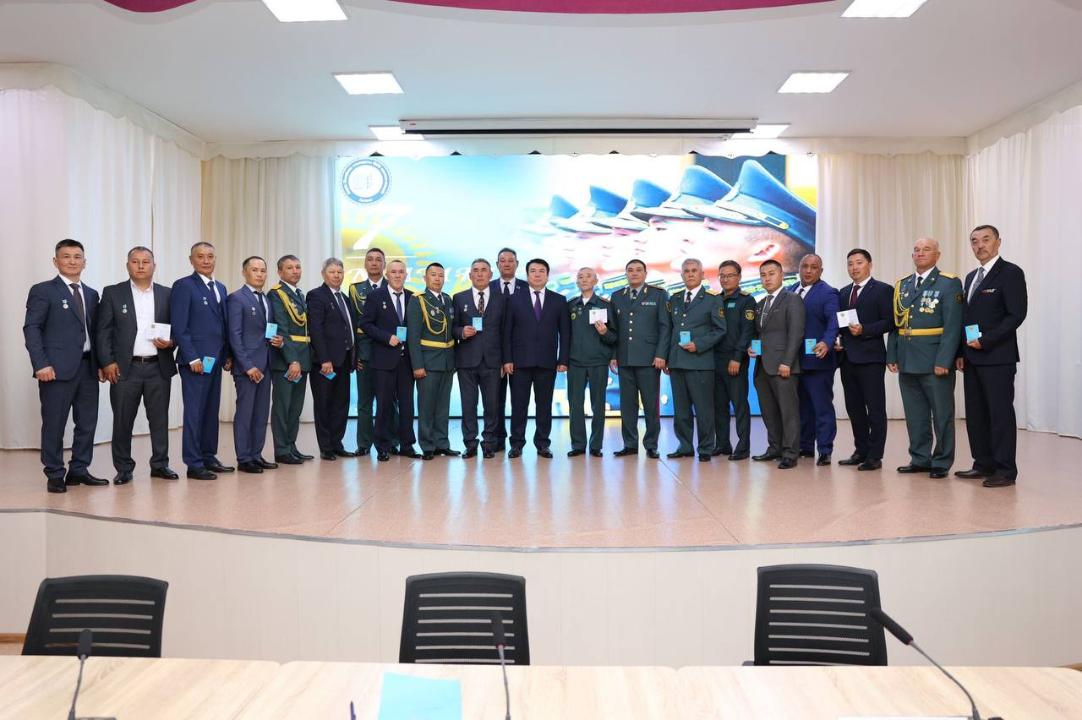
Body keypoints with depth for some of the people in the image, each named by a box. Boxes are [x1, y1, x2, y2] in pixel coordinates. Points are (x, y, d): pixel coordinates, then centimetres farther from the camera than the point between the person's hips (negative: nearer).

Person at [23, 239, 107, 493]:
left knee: (87, 422, 8)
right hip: (57, 368, -5)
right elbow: (31, 328, -6)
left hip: (88, 367, 6)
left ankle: (79, 470, 19)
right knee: (54, 424, 1)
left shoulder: (91, 294, 16)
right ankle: (55, 475, 11)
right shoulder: (43, 291, -1)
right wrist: (41, 364, -15)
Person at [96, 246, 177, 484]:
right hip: (125, 368, -1)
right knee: (122, 420, 4)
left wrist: (170, 342, -10)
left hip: (159, 367, 2)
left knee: (160, 418, 7)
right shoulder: (112, 293, 3)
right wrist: (107, 362, -7)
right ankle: (124, 469, 15)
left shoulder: (167, 294, 8)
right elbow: (103, 331, 1)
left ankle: (160, 464, 18)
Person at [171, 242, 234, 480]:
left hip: (216, 360, 7)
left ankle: (209, 457, 20)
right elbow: (179, 327, -11)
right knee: (194, 412, -3)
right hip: (195, 360, -7)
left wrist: (227, 356, 11)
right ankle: (194, 464, 2)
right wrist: (193, 358, -16)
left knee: (211, 411, 11)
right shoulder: (183, 286, -6)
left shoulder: (221, 288, 16)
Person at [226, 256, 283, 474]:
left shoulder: (266, 300, 17)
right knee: (245, 413, -2)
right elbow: (234, 336, -11)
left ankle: (256, 455, 16)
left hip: (265, 364, 7)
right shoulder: (237, 298, -6)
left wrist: (277, 340, 0)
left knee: (262, 413, 9)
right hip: (246, 365, -7)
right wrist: (248, 365, -16)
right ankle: (244, 459, 4)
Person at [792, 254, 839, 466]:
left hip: (817, 359, -6)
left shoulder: (827, 293, -6)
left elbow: (833, 322, -18)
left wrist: (827, 343, -36)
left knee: (822, 406, -1)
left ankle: (825, 451, 2)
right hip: (794, 359, 6)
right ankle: (805, 446, 24)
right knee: (802, 406, 14)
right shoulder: (791, 291, 13)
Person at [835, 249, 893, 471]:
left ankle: (874, 456, 2)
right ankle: (861, 451, 19)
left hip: (870, 358, -7)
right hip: (847, 358, 7)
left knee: (875, 409, -2)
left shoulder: (882, 290, -1)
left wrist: (864, 330, -18)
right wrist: (837, 338, 4)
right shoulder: (843, 293, 19)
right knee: (854, 408, 10)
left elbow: (889, 321, -8)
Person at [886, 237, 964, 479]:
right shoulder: (902, 285, 13)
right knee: (915, 415, 12)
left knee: (942, 414, 4)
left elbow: (953, 326, -10)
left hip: (935, 362, -5)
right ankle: (919, 459, 22)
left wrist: (944, 360, -17)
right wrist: (891, 355, 5)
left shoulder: (949, 284, -4)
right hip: (907, 361, 5)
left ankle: (941, 462, 14)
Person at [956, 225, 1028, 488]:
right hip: (972, 358, 7)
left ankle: (1005, 470, 2)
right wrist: (961, 353, 10)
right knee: (975, 414, 8)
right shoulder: (971, 277, 18)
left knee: (1001, 413, -4)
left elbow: (1017, 314, -13)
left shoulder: (1010, 272, -5)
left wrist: (985, 341, -16)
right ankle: (984, 464, 16)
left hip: (998, 357, -7)